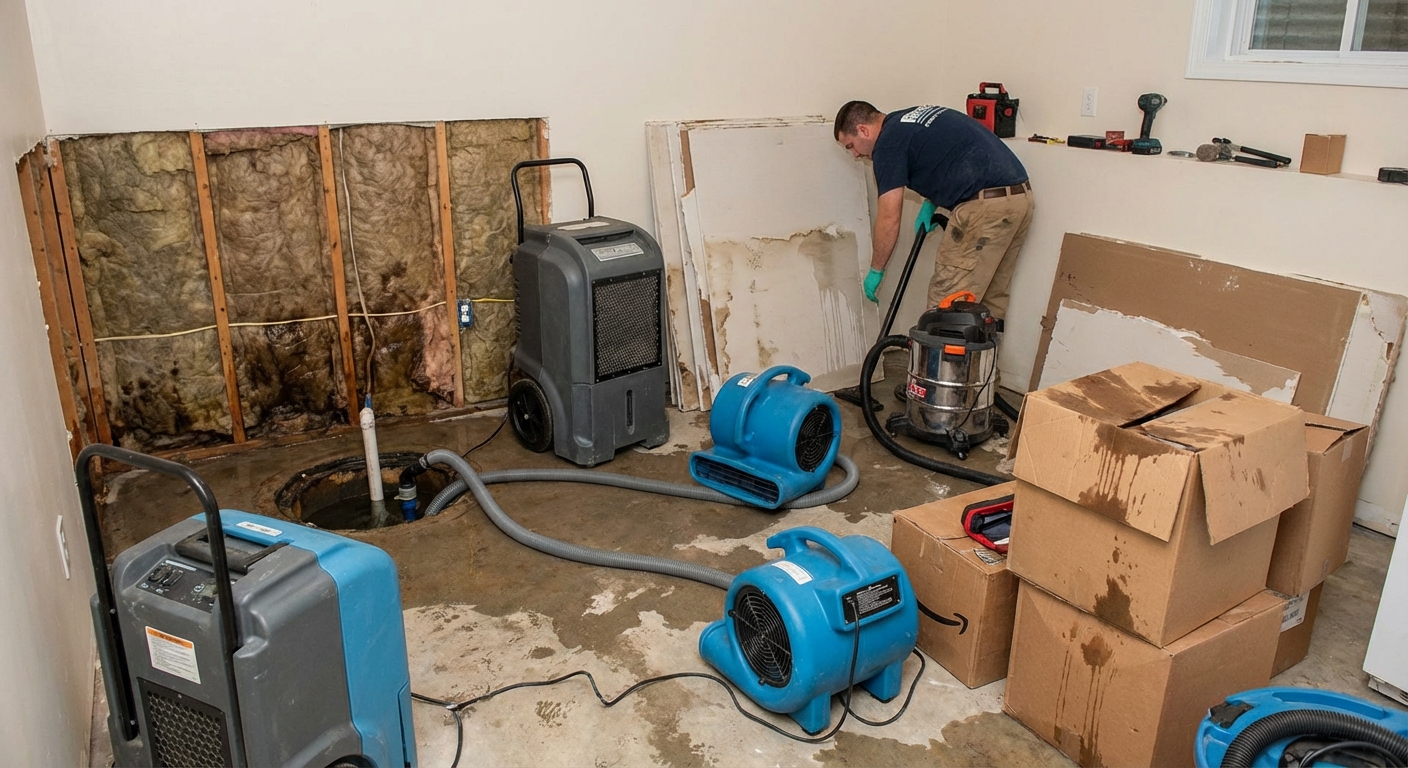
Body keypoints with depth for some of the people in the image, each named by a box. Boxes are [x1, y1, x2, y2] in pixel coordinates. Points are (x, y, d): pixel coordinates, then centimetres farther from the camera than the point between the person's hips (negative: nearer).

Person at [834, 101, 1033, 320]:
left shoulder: (889, 141, -3)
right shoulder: (916, 121, 23)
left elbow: (889, 219, -4)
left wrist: (876, 270, 8)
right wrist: (931, 202, 18)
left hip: (986, 205, -10)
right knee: (991, 300, 16)